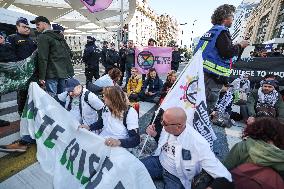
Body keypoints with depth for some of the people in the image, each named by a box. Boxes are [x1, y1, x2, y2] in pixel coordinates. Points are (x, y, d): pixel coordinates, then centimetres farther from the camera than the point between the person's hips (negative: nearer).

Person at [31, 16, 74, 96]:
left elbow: (43, 58, -13)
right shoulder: (59, 35, 18)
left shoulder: (43, 37, -5)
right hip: (65, 72, 8)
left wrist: (41, 77, -11)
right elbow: (69, 53, 19)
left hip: (52, 74, -8)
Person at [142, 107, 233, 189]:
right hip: (159, 161, 4)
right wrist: (154, 134, -11)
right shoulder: (168, 129, -14)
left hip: (176, 177, -3)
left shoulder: (198, 144, -31)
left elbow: (224, 177, -28)